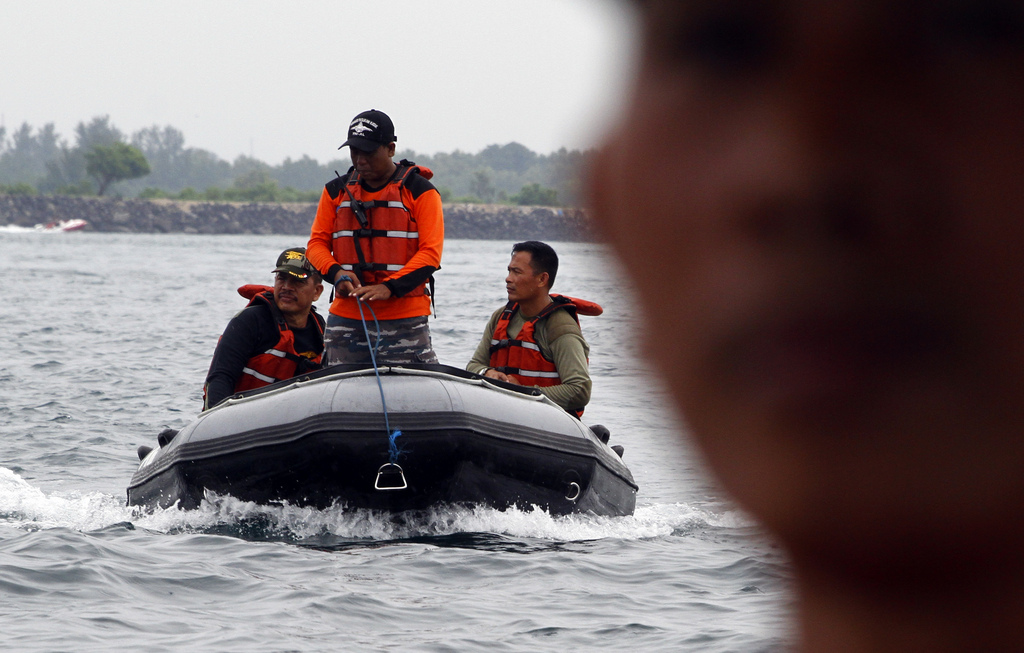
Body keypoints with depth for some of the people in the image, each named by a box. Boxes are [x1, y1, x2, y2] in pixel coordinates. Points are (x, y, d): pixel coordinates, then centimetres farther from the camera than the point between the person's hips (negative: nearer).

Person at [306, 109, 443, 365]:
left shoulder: (420, 191, 1)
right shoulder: (337, 191, 14)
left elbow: (430, 253, -5)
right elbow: (317, 243, 14)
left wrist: (389, 288, -18)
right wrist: (335, 272, -8)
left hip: (404, 322, -4)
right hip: (346, 318, 4)